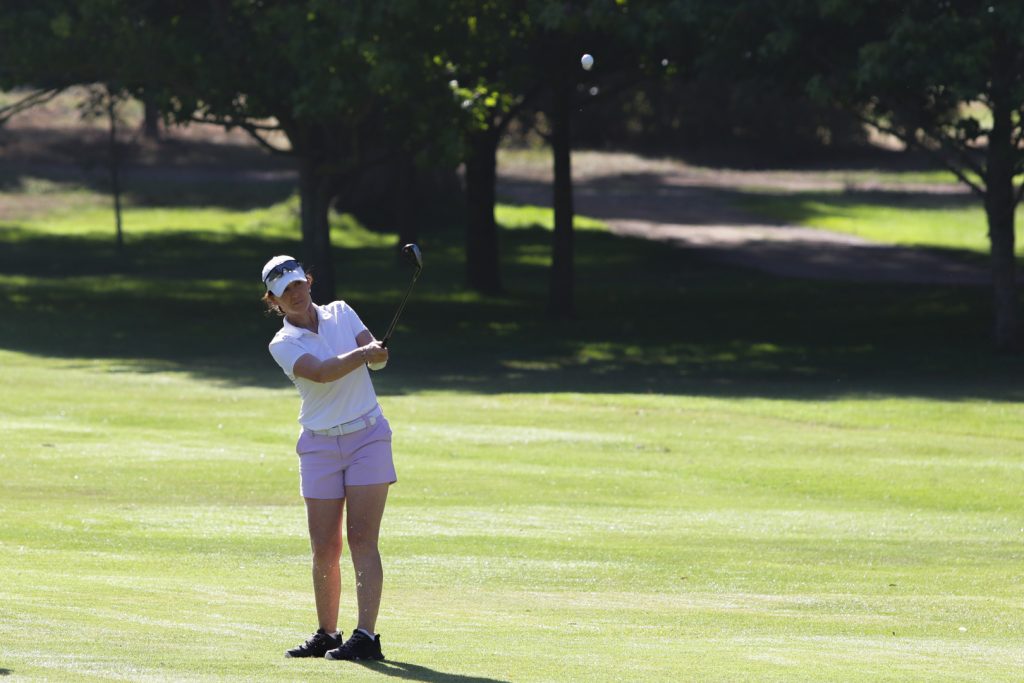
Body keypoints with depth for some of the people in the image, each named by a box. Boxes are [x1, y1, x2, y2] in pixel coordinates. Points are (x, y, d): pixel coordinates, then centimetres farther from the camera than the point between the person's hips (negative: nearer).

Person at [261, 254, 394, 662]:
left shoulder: (341, 313, 6)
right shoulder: (283, 345, -2)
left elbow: (376, 358, -5)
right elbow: (320, 372, -20)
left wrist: (377, 353, -28)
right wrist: (363, 353, -33)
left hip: (367, 437, 0)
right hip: (319, 445, 0)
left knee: (362, 539, -9)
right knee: (324, 548, 0)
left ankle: (366, 635, -15)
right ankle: (326, 635, 14)